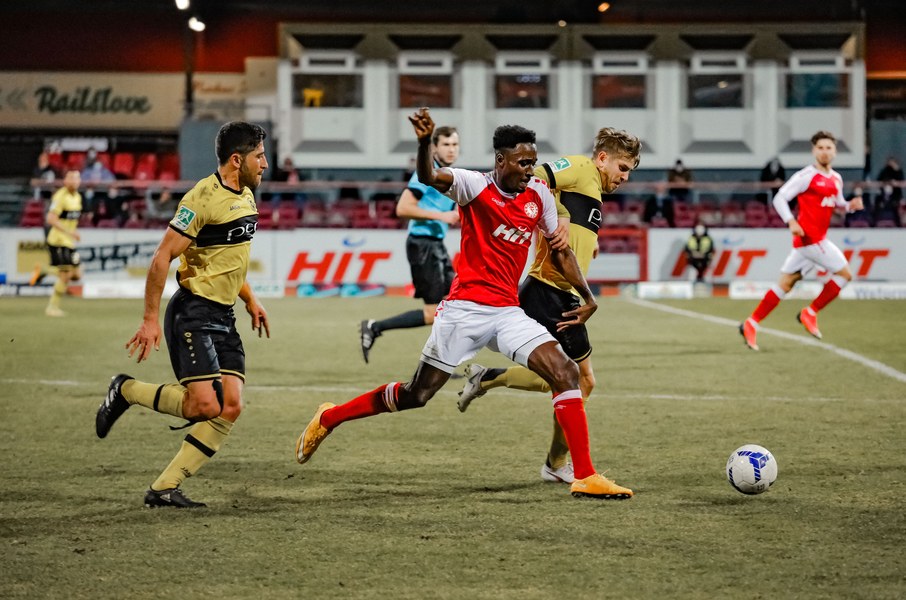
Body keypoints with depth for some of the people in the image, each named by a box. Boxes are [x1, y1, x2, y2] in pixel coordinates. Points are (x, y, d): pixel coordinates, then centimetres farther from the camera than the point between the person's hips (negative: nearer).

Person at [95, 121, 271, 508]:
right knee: (205, 405, -18)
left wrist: (250, 300, 23)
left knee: (230, 407, -4)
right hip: (193, 313, -9)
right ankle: (126, 391, 7)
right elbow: (163, 257, -15)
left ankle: (164, 488, 1)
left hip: (223, 316, 9)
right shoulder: (204, 198, -16)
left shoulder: (246, 196, 12)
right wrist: (151, 319, -16)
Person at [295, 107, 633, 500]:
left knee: (566, 373, -13)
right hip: (465, 308, -5)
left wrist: (587, 297, 14)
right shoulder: (475, 186, -10)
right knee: (416, 396, 3)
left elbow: (559, 250, 18)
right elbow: (429, 177, -30)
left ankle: (585, 477, -10)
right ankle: (329, 418, 25)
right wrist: (424, 142, -50)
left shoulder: (539, 195, 5)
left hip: (508, 312, 5)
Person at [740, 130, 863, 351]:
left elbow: (837, 204, 28)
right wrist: (791, 221, -24)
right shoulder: (806, 176, -10)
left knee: (786, 283, 9)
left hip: (818, 238, 8)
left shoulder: (836, 179, 14)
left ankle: (751, 323, 11)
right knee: (844, 273, -7)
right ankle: (810, 313, 3)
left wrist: (850, 205, 5)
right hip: (809, 236, -8)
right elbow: (780, 198, -10)